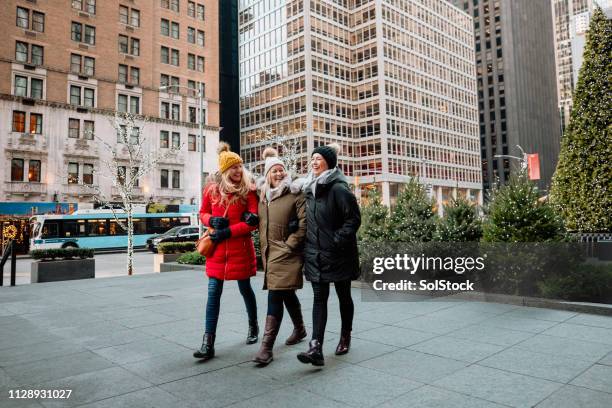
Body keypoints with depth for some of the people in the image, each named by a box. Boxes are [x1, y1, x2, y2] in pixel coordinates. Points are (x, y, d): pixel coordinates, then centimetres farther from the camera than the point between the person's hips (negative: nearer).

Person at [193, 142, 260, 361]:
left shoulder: (248, 189, -5)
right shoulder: (211, 189, 4)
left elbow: (253, 222, -10)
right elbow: (203, 213, 15)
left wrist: (227, 232, -17)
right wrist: (212, 220, -8)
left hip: (241, 248, -2)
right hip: (217, 249, 2)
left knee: (245, 289, 14)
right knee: (213, 293, 0)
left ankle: (253, 327, 38)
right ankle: (208, 344, 4)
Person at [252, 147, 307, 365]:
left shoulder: (295, 194, -6)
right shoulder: (262, 195, 13)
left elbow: (304, 224, -11)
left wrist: (289, 245, -11)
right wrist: (264, 248, 14)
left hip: (287, 253, -6)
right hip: (269, 253, 6)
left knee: (275, 297, -10)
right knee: (287, 294, 19)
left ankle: (266, 347, -5)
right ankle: (299, 329, 40)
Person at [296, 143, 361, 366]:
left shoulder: (339, 188, -13)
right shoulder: (309, 188, 9)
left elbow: (354, 218, -16)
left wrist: (338, 241, -20)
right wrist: (308, 245, 11)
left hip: (338, 254, -5)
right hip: (315, 254, 6)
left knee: (344, 296, 12)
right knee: (319, 298, 0)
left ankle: (345, 337, 31)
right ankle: (316, 348, -3)